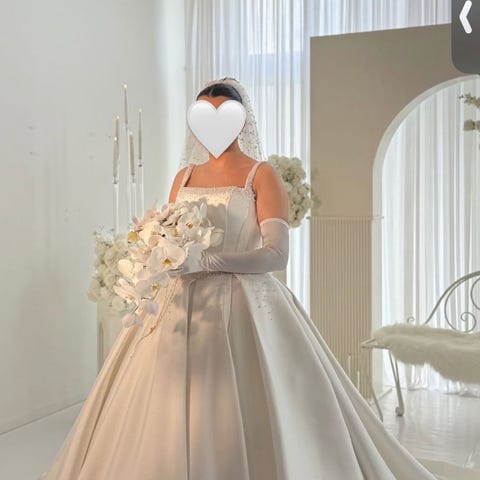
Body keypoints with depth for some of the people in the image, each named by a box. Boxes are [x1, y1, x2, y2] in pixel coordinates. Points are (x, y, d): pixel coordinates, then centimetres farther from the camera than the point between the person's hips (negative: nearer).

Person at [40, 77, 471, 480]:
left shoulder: (261, 175, -1)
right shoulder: (185, 176, 15)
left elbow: (277, 253, -12)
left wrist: (203, 261, -21)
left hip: (242, 307, -4)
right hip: (183, 306, 5)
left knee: (241, 422, -6)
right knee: (168, 422, 3)